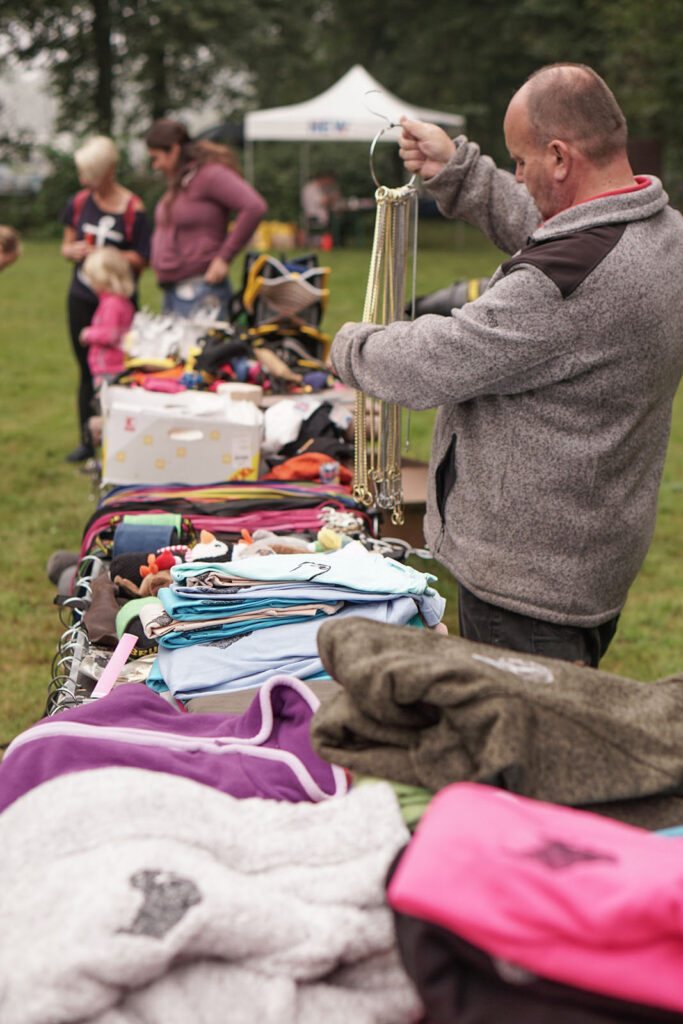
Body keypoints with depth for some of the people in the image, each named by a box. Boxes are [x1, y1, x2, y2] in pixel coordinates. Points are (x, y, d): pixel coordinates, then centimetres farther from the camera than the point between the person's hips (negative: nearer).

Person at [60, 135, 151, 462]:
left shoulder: (133, 209, -10)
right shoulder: (79, 203, 5)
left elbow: (139, 261, -9)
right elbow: (67, 245, 14)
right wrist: (73, 250, -10)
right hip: (82, 297, 5)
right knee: (87, 369, 10)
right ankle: (87, 440, 19)